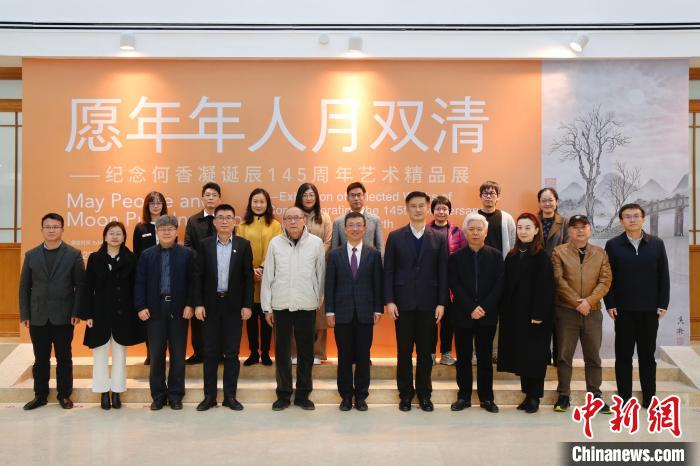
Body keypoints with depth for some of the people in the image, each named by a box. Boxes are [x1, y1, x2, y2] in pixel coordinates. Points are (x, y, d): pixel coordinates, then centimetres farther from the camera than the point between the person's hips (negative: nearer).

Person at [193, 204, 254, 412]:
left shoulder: (243, 245, 1)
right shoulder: (205, 244, 3)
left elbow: (248, 277, 0)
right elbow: (198, 276, 2)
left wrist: (247, 305, -5)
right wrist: (198, 304, -5)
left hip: (234, 305, 0)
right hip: (211, 305, 1)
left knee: (232, 352, 5)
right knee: (210, 352, 7)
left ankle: (230, 396, 14)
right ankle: (209, 396, 16)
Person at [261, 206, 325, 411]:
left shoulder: (316, 243, -1)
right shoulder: (275, 243, 0)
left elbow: (320, 275, 5)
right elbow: (267, 276, 3)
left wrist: (319, 301, 6)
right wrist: (267, 307, 2)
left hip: (307, 306, 0)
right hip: (281, 306, 0)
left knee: (306, 352, 8)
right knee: (282, 351, 8)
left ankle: (303, 394, 21)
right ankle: (283, 394, 20)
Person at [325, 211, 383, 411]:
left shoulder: (374, 254, 3)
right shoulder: (335, 254, 4)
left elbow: (377, 284, 3)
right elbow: (329, 285, 2)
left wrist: (378, 310, -2)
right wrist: (329, 311, -2)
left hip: (365, 312, 0)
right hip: (342, 313, 0)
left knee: (363, 356, 6)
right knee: (344, 356, 7)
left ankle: (361, 395, 18)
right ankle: (346, 395, 18)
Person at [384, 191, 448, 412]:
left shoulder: (438, 239, 5)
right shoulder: (395, 237, 3)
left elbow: (443, 273, 3)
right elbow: (388, 271, 1)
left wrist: (441, 303, -3)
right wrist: (389, 301, -7)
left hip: (428, 303, 1)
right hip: (403, 302, 0)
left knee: (425, 351, 8)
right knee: (404, 351, 6)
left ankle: (424, 393, 20)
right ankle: (406, 393, 18)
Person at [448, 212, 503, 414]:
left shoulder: (495, 255, 4)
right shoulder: (456, 257, 3)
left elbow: (499, 285, -2)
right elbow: (455, 286, -4)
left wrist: (484, 308, -12)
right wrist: (471, 309, -14)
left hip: (487, 315, 0)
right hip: (462, 315, 0)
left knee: (485, 357, 7)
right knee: (463, 357, 6)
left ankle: (486, 398, 15)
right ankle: (464, 396, 15)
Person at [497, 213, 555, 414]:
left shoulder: (542, 257, -7)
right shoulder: (512, 256, 10)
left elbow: (545, 287, -13)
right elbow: (506, 285, 10)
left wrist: (538, 314, -19)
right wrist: (504, 310, 3)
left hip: (535, 314, -6)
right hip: (514, 313, 6)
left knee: (534, 355, 1)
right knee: (520, 354, 8)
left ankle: (534, 397, 10)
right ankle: (527, 393, 18)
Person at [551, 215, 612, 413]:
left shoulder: (600, 253, 9)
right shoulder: (559, 252, 1)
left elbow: (605, 281, 0)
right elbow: (559, 280, -7)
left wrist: (589, 301, -13)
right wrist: (576, 302, -14)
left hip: (592, 311, 2)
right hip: (566, 311, -2)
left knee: (593, 357, 8)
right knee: (564, 356, 4)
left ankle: (595, 395, 18)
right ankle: (564, 395, 13)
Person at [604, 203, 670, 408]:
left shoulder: (657, 244, 5)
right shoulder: (613, 245, 0)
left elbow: (664, 276, 4)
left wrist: (663, 304, -2)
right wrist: (610, 305, -7)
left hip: (650, 309, 1)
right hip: (623, 309, -1)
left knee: (648, 355, 9)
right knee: (623, 355, 4)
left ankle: (649, 398, 18)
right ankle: (624, 398, 12)